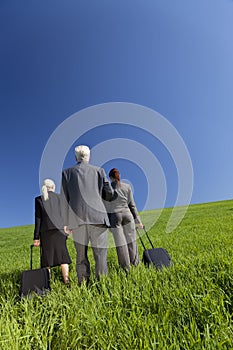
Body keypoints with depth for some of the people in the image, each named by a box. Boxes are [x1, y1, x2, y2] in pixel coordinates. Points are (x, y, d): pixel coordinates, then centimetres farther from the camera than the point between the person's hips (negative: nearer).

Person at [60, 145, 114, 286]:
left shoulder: (67, 172, 9)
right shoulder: (99, 170, 8)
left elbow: (65, 199, 6)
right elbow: (110, 194, 7)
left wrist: (66, 222, 10)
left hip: (77, 217, 1)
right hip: (97, 215, -1)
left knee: (81, 255, 11)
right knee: (100, 252, 4)